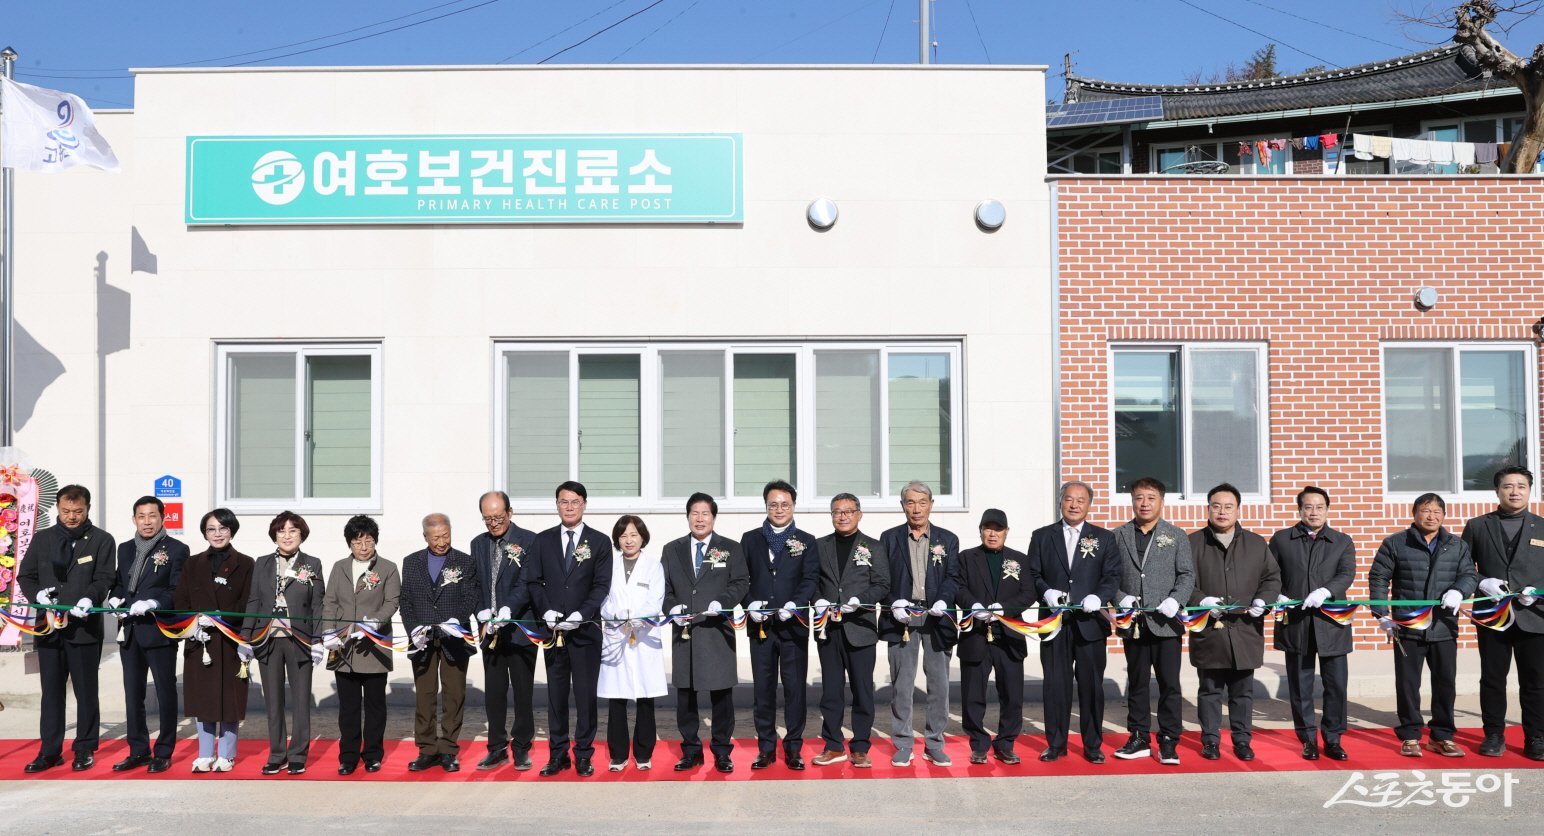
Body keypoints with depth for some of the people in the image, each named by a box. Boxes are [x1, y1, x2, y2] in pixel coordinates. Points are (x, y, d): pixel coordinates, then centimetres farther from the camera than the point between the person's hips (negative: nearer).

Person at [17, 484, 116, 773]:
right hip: (48, 627, 3)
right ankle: (50, 751, 17)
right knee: (51, 692, 9)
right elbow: (25, 576, 12)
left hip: (84, 627, -3)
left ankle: (85, 749, 15)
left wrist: (89, 598, -26)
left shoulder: (101, 540, 1)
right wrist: (38, 594, -9)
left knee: (86, 692, 5)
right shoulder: (42, 539, 11)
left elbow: (104, 579, -6)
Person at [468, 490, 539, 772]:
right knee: (494, 692, 10)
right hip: (490, 630, 5)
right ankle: (497, 749, 19)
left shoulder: (528, 541, -5)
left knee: (523, 692, 4)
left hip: (520, 628, -4)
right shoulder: (478, 544, 12)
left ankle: (521, 749, 14)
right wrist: (482, 610, -8)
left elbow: (527, 583, -12)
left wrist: (508, 609, -26)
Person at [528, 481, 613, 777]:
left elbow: (602, 585, -2)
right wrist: (546, 611, -10)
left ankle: (583, 755, 9)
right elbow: (534, 581, 6)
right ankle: (557, 754, 13)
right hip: (552, 629, 2)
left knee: (586, 694, 1)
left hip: (585, 629, -2)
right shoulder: (543, 540, 9)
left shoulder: (599, 541, 3)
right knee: (556, 693, 6)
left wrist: (581, 614, -15)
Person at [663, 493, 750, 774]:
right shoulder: (672, 550, 12)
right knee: (684, 693, 6)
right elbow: (664, 586, 11)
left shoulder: (730, 548, 7)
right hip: (683, 630, 2)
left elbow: (741, 582, 2)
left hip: (717, 630, -2)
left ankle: (722, 752, 12)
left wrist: (722, 602, -14)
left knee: (721, 693, 1)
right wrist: (672, 607, -7)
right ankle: (691, 750, 17)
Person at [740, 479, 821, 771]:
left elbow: (811, 580, -1)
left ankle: (793, 748, 11)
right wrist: (750, 604, -10)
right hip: (760, 624, 1)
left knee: (795, 687, 2)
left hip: (793, 625, -1)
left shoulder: (806, 541, 7)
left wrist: (795, 605, -17)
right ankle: (766, 748, 14)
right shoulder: (750, 539, 11)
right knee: (763, 688, 5)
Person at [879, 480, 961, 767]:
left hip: (936, 616, 1)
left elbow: (953, 577, 4)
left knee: (938, 682, 4)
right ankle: (903, 745, 10)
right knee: (901, 684, 2)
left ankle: (934, 744, 15)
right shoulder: (889, 538, 8)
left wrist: (943, 600, -14)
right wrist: (894, 603, -12)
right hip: (902, 616, -1)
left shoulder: (947, 539, 10)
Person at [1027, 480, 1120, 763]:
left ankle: (1093, 745, 15)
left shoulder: (1104, 538, 10)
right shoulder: (1042, 537, 10)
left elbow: (1113, 577, 4)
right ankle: (1056, 744, 14)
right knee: (1056, 684, 3)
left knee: (1091, 685, 4)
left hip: (1090, 621, 0)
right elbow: (1032, 575, 7)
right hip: (1054, 621, 0)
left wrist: (1099, 597, -14)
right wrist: (1046, 592, -12)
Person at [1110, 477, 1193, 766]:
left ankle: (1168, 742, 7)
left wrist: (1175, 600, -14)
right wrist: (1121, 598, -11)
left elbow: (1187, 575, 2)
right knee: (1137, 684, 9)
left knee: (1169, 684, 0)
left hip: (1166, 622, -1)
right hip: (1133, 623, 2)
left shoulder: (1176, 536, 7)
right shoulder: (1119, 536, 9)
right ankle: (1139, 739, 18)